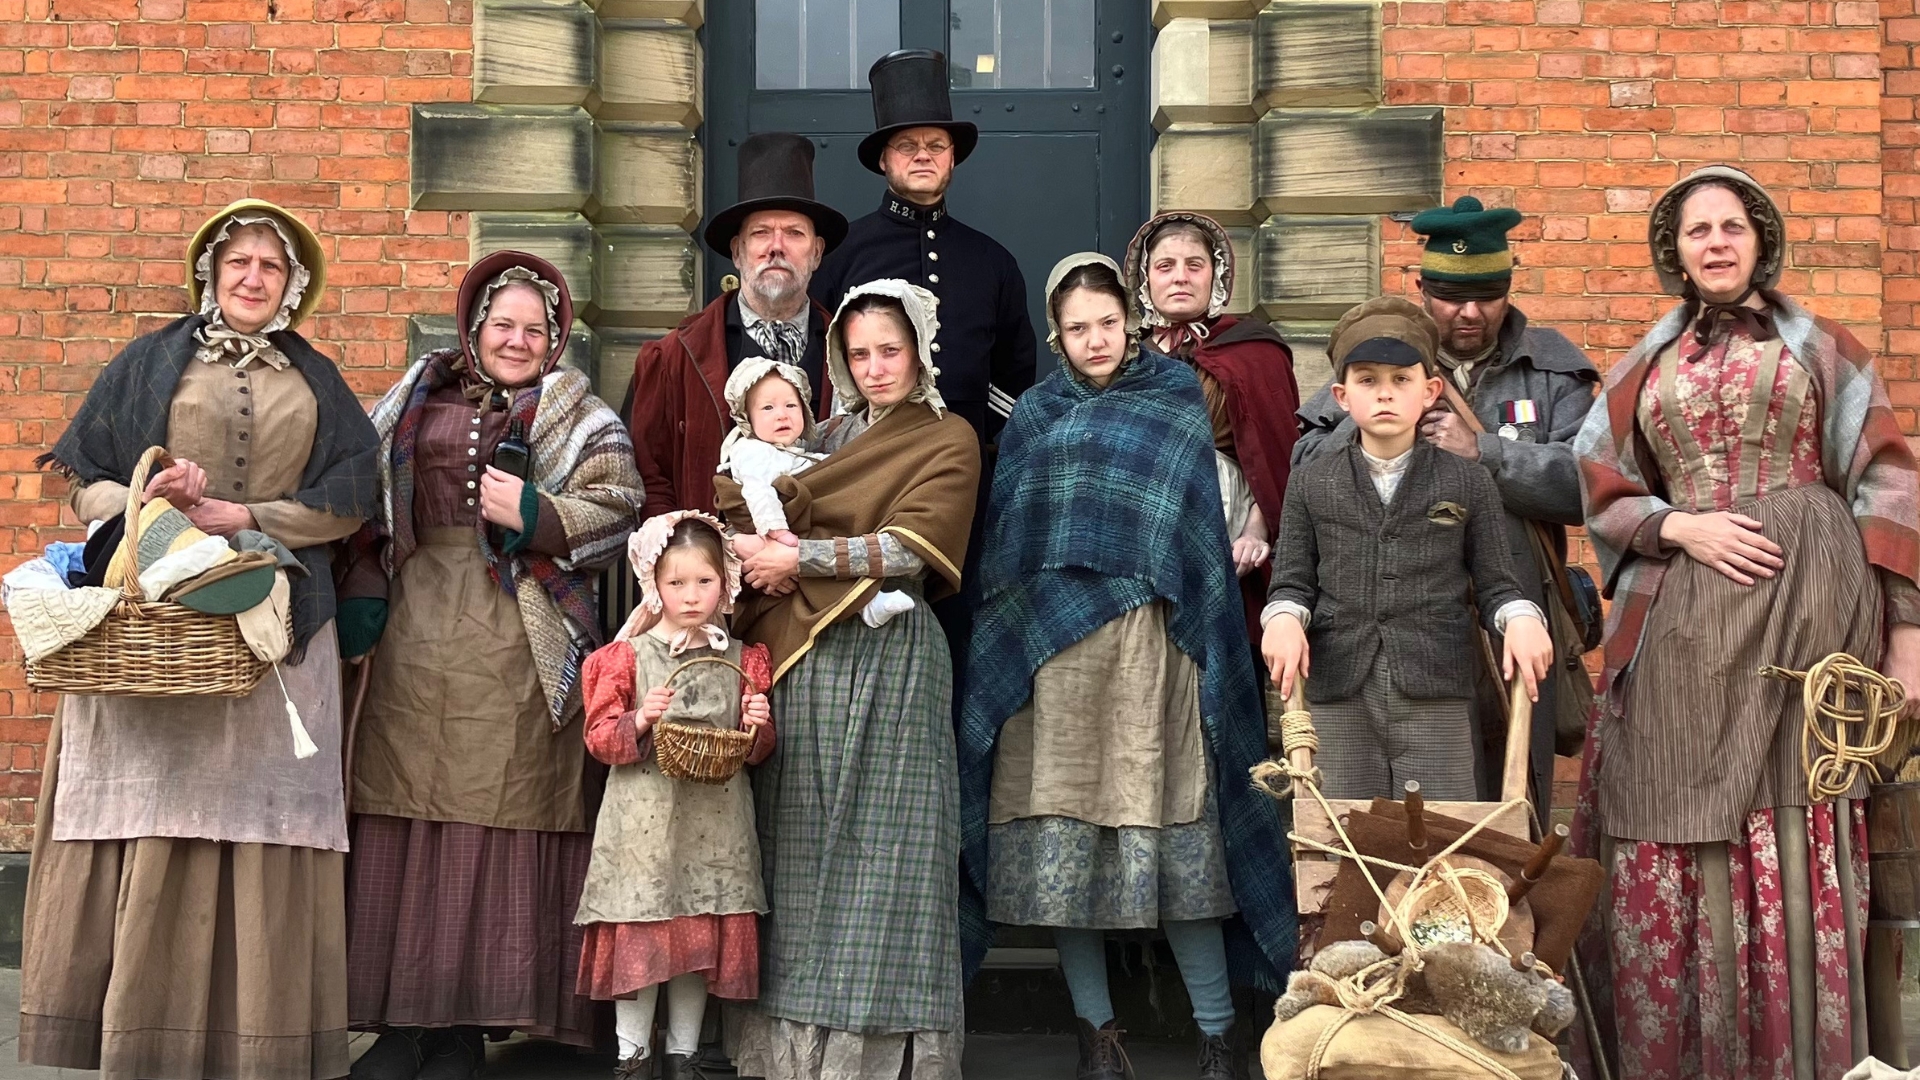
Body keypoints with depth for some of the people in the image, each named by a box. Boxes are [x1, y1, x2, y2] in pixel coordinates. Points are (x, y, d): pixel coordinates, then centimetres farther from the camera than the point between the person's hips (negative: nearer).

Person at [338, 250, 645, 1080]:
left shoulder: (580, 419, 9)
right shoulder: (418, 400, 16)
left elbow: (616, 509, -2)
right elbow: (369, 501, 14)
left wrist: (532, 513, -15)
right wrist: (365, 593, 2)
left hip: (515, 644, -3)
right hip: (414, 632, 3)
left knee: (495, 817, -4)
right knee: (402, 815, 0)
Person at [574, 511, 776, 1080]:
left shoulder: (742, 661, 7)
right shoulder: (629, 656, 1)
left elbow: (757, 752, 12)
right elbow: (599, 737, -1)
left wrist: (758, 727, -10)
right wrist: (640, 722, -18)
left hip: (713, 825, 2)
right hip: (644, 823, -2)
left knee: (704, 939, 7)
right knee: (638, 938, 0)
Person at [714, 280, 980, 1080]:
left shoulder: (947, 441, 4)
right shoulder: (834, 438, 20)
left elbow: (909, 549, -9)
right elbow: (779, 527, 14)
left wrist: (798, 561, -10)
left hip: (883, 658, -5)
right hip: (804, 660, 5)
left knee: (877, 847, -6)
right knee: (800, 851, 3)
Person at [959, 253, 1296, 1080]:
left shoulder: (1178, 400, 10)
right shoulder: (1034, 417, 15)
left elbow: (1202, 530, 6)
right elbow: (1004, 541, 13)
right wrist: (1011, 635, 2)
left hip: (1150, 646, -2)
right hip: (1050, 649, 2)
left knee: (1170, 829, -7)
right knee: (1062, 831, -1)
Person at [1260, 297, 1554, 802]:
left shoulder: (1467, 483, 6)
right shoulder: (1312, 483, 9)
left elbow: (1494, 582, 7)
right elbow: (1293, 580, 10)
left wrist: (1521, 618, -12)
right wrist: (1284, 619, -10)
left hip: (1435, 695, -1)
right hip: (1338, 694, 1)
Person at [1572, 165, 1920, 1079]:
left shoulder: (1823, 350, 9)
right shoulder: (1645, 369, 15)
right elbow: (1602, 492, 12)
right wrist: (1680, 526, -8)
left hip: (1804, 611, -2)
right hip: (1681, 627, 2)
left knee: (1795, 844, -4)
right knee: (1678, 845, 0)